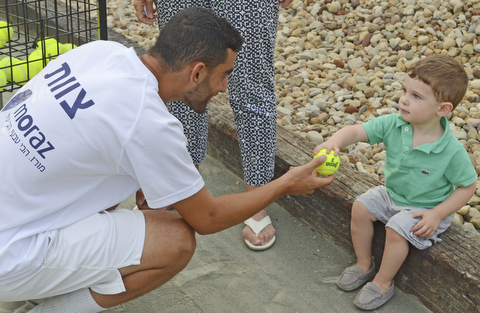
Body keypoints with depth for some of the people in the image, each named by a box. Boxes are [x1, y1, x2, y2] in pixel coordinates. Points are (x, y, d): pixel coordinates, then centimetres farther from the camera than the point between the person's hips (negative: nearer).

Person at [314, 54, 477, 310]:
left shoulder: (452, 151, -28)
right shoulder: (393, 125, -18)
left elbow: (467, 186, -16)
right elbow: (358, 131, -21)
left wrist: (437, 214, -20)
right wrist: (335, 141, -44)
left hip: (425, 208, -6)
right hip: (391, 194, 6)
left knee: (396, 230, -24)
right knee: (360, 208, -4)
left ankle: (383, 283, 2)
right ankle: (364, 265, 17)